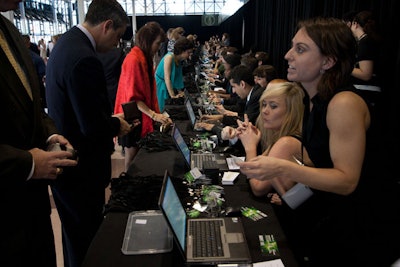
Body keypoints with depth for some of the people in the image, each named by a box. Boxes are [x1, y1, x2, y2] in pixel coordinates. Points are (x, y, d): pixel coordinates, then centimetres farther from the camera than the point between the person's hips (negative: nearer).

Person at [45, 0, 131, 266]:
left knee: (75, 236, 26)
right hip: (81, 169, -10)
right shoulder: (85, 59, -27)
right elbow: (94, 127, -26)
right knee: (87, 243, 9)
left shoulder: (67, 42, 6)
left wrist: (108, 118, 7)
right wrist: (117, 125, -7)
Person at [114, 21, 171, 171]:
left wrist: (156, 114, 10)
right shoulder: (134, 60, -19)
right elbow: (133, 97, -20)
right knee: (132, 158, 4)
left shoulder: (145, 58, 9)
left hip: (142, 117, 9)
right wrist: (154, 115, -25)